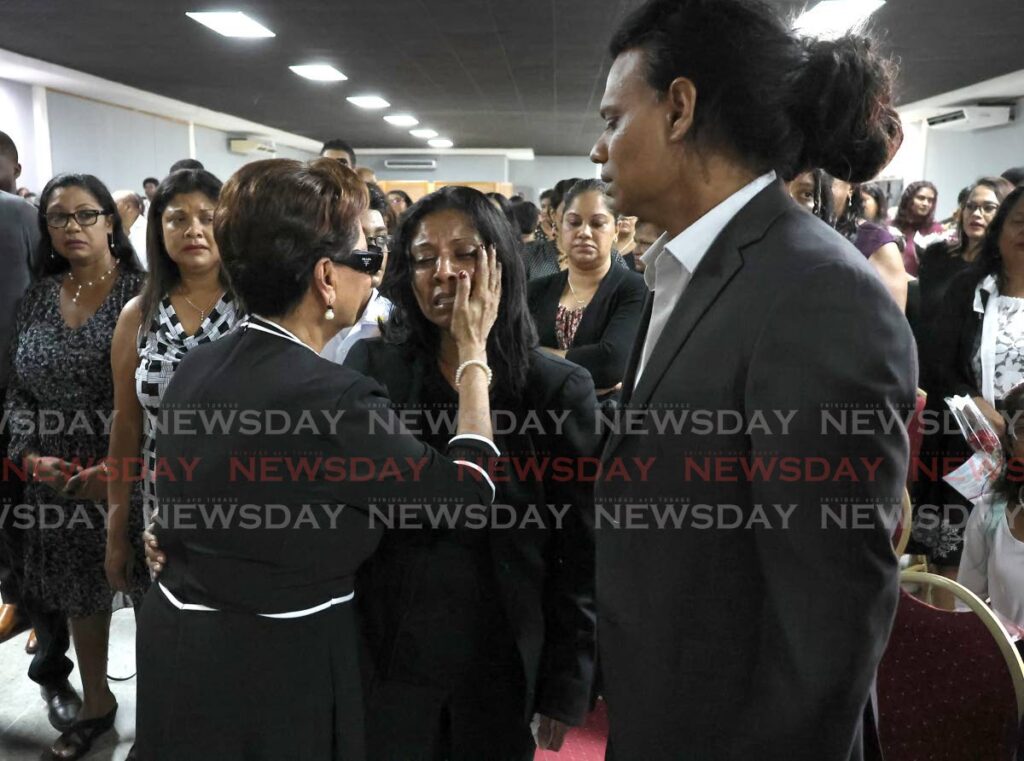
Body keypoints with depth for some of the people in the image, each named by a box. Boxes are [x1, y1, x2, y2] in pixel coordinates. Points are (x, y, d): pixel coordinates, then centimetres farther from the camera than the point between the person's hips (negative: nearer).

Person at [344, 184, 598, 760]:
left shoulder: (560, 388, -8)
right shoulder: (371, 365, -4)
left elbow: (581, 556, -5)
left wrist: (567, 687, -3)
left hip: (502, 664, -1)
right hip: (386, 655, 1)